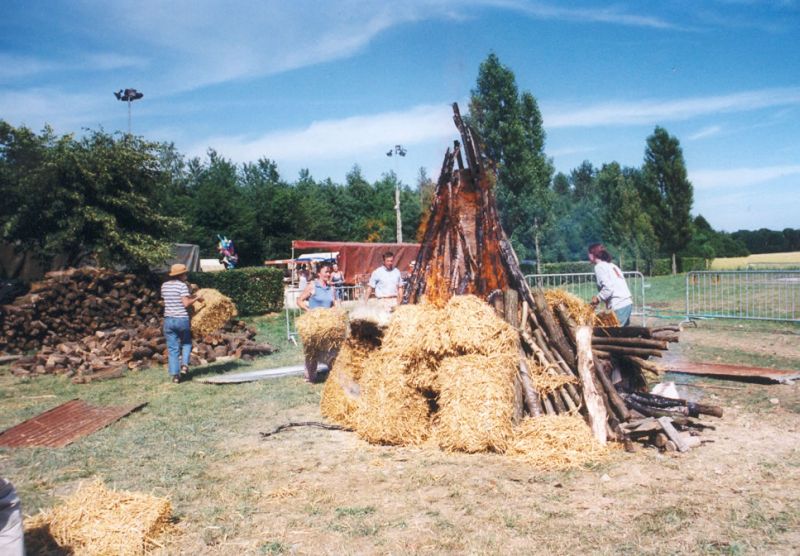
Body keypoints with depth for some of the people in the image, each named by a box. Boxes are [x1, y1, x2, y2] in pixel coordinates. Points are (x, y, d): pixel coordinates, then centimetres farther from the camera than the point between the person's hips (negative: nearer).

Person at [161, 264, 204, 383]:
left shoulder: (164, 286, 9)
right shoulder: (182, 285, -8)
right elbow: (186, 304, -16)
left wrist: (189, 296, 19)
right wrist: (196, 298, -1)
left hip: (168, 319, 4)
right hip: (182, 319, -4)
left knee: (172, 348, 6)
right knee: (186, 342, 20)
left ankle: (175, 374, 4)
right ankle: (184, 364, 3)